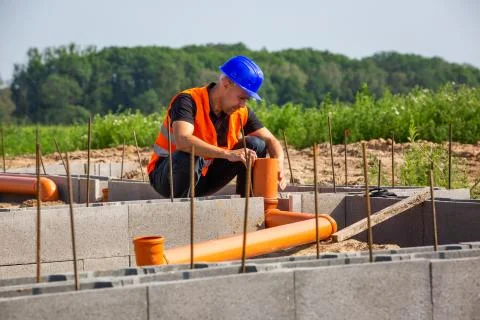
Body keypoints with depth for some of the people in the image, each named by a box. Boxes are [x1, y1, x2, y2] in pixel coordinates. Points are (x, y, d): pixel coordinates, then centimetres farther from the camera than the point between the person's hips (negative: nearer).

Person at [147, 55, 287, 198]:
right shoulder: (188, 101, -25)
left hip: (204, 177, 6)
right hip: (167, 177, -6)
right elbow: (182, 141, -42)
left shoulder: (241, 112, -5)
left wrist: (279, 165, -23)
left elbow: (270, 140, 1)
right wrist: (228, 153, -49)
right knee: (189, 155, -40)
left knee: (255, 145, -7)